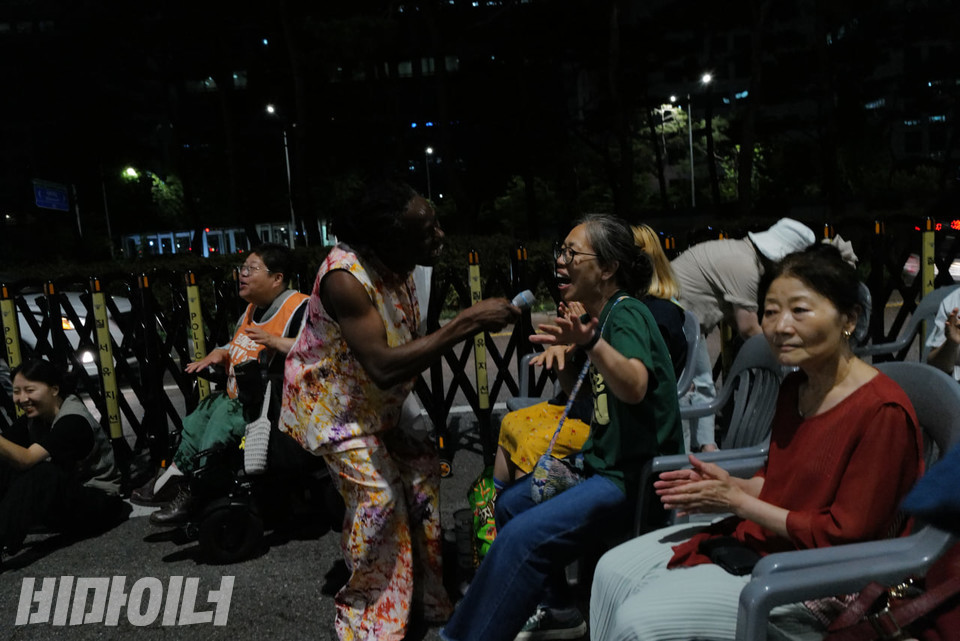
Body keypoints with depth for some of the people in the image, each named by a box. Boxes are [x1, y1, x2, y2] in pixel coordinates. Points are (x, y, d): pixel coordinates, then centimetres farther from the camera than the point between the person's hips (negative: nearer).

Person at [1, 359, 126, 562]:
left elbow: (26, 459, -34)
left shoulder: (73, 421, -22)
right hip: (62, 494, 8)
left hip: (98, 500, -7)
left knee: (40, 474, -33)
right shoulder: (33, 417, 2)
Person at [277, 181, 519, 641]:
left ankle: (426, 597, 21)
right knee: (378, 495, -15)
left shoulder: (396, 264, -11)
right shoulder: (345, 277, -35)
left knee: (421, 465, 2)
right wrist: (465, 323, -42)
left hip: (378, 399, 8)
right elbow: (383, 368, -42)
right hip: (331, 402, -7)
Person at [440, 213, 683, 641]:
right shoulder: (600, 314, 7)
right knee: (510, 504, 16)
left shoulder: (627, 314, -19)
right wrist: (563, 358, -2)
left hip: (634, 477, -10)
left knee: (522, 536, -21)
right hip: (601, 461, 10)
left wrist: (592, 342, -54)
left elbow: (634, 387, -38)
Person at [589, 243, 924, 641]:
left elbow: (844, 535, -20)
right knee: (613, 572, 4)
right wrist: (729, 485, -4)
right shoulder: (794, 388, 4)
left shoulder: (883, 412, -22)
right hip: (756, 537, 8)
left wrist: (737, 501, -16)